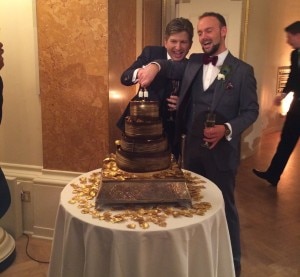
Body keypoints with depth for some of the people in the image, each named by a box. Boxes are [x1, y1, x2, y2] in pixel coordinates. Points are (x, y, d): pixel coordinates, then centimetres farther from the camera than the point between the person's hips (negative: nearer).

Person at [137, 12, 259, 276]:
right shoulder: (193, 63, 8)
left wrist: (227, 129, -23)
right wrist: (154, 66, -24)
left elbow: (251, 110, -7)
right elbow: (169, 65, 0)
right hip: (192, 148, 5)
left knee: (224, 208, 10)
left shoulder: (242, 70, -6)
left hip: (221, 151, -4)